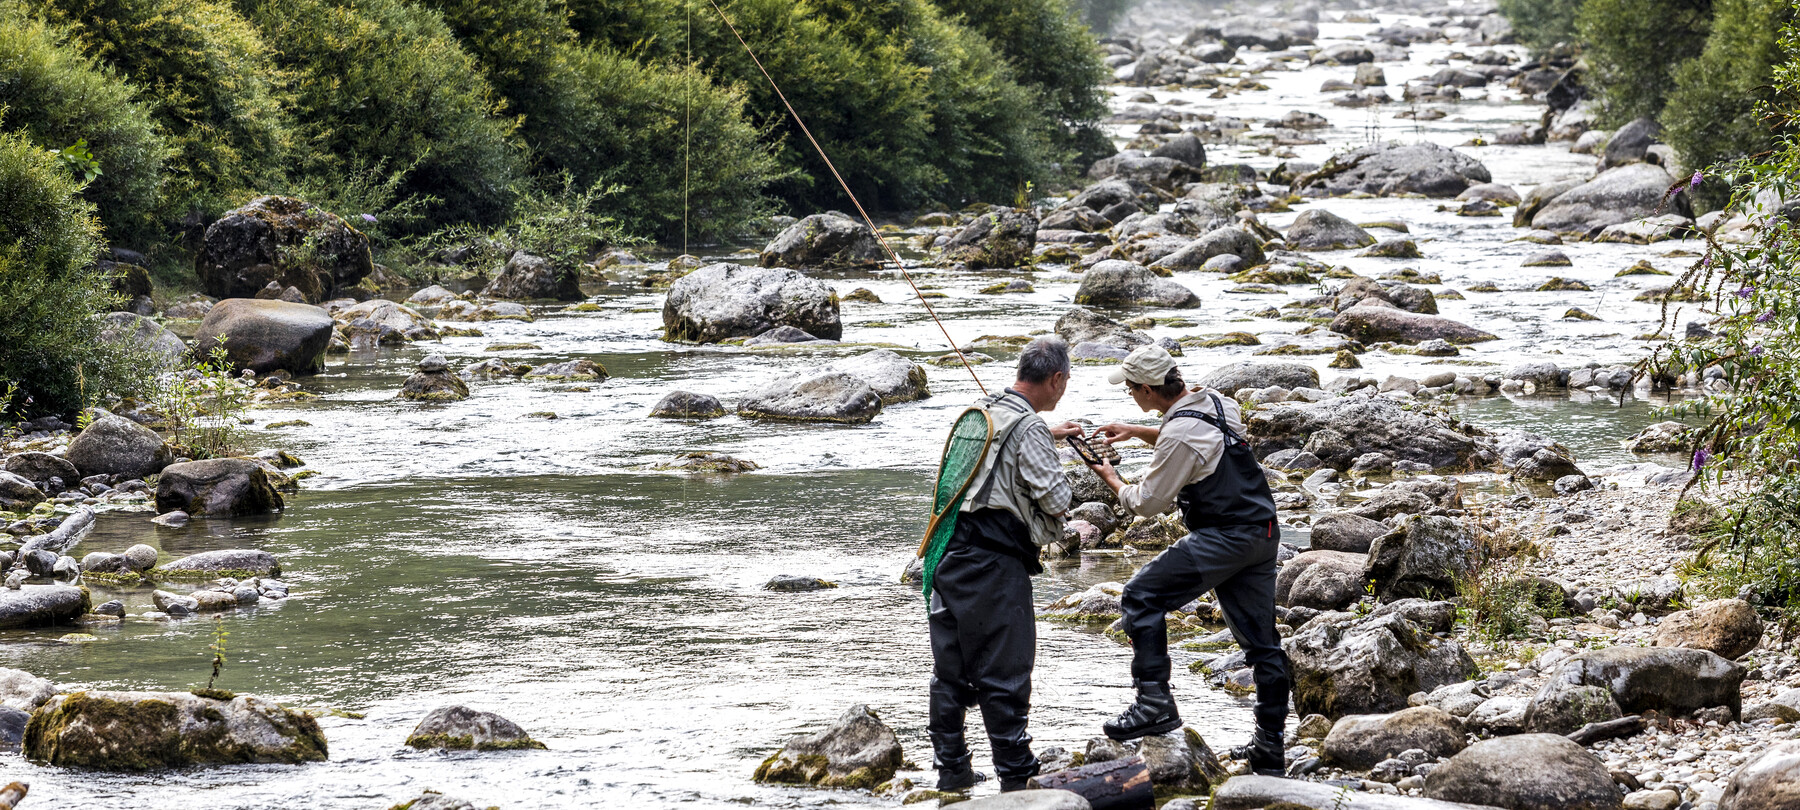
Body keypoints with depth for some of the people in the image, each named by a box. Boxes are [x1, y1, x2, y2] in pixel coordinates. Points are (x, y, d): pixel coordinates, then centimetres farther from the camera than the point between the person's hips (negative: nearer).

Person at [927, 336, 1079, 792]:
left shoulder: (982, 412, 14)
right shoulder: (1029, 428, -12)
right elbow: (1056, 499, -15)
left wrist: (1051, 436, 48)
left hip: (951, 557, 8)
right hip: (995, 566, -8)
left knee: (951, 668, 13)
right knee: (1004, 673, -4)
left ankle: (950, 767, 20)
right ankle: (1016, 774, -1)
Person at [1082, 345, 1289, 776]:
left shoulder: (1181, 433, -19)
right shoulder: (1214, 402, 9)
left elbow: (1149, 502, -10)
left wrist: (1112, 480, 10)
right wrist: (1137, 432, 24)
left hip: (1224, 538, -9)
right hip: (1263, 533, 9)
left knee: (1141, 598, -6)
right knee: (1260, 640, 12)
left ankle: (1155, 703, -11)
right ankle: (1269, 748, 16)